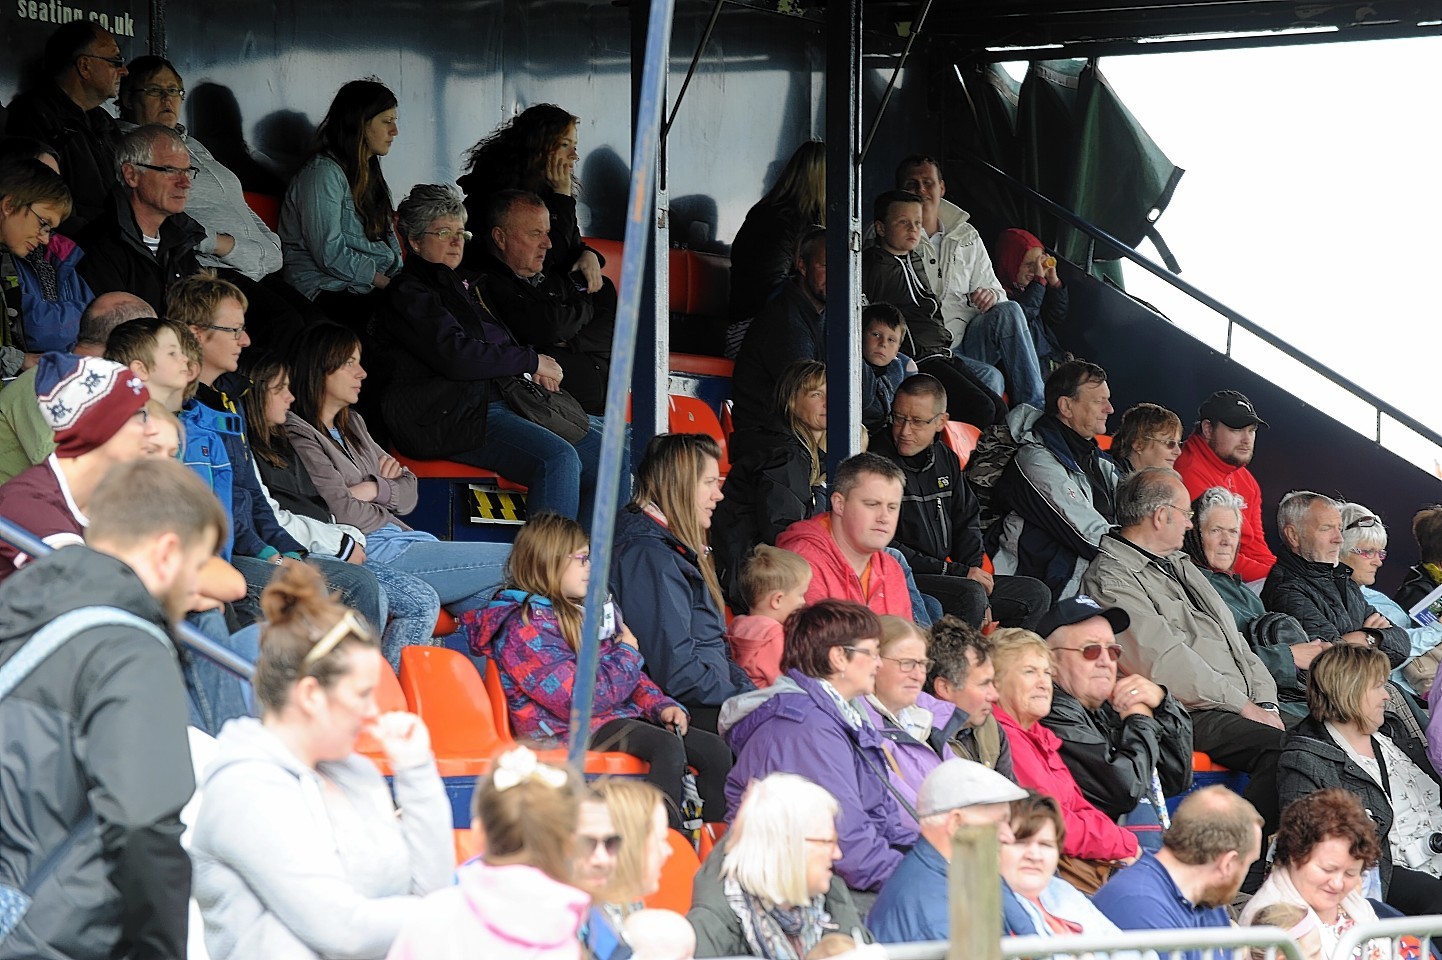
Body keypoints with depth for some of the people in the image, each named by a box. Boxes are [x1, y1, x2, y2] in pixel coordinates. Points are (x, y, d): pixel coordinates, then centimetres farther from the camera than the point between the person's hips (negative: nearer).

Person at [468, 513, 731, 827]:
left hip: (620, 715, 9)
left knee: (714, 751, -6)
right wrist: (627, 654, -7)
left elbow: (631, 678, 23)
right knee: (668, 746, -32)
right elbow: (578, 699, -20)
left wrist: (660, 706, 3)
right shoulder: (526, 627, -12)